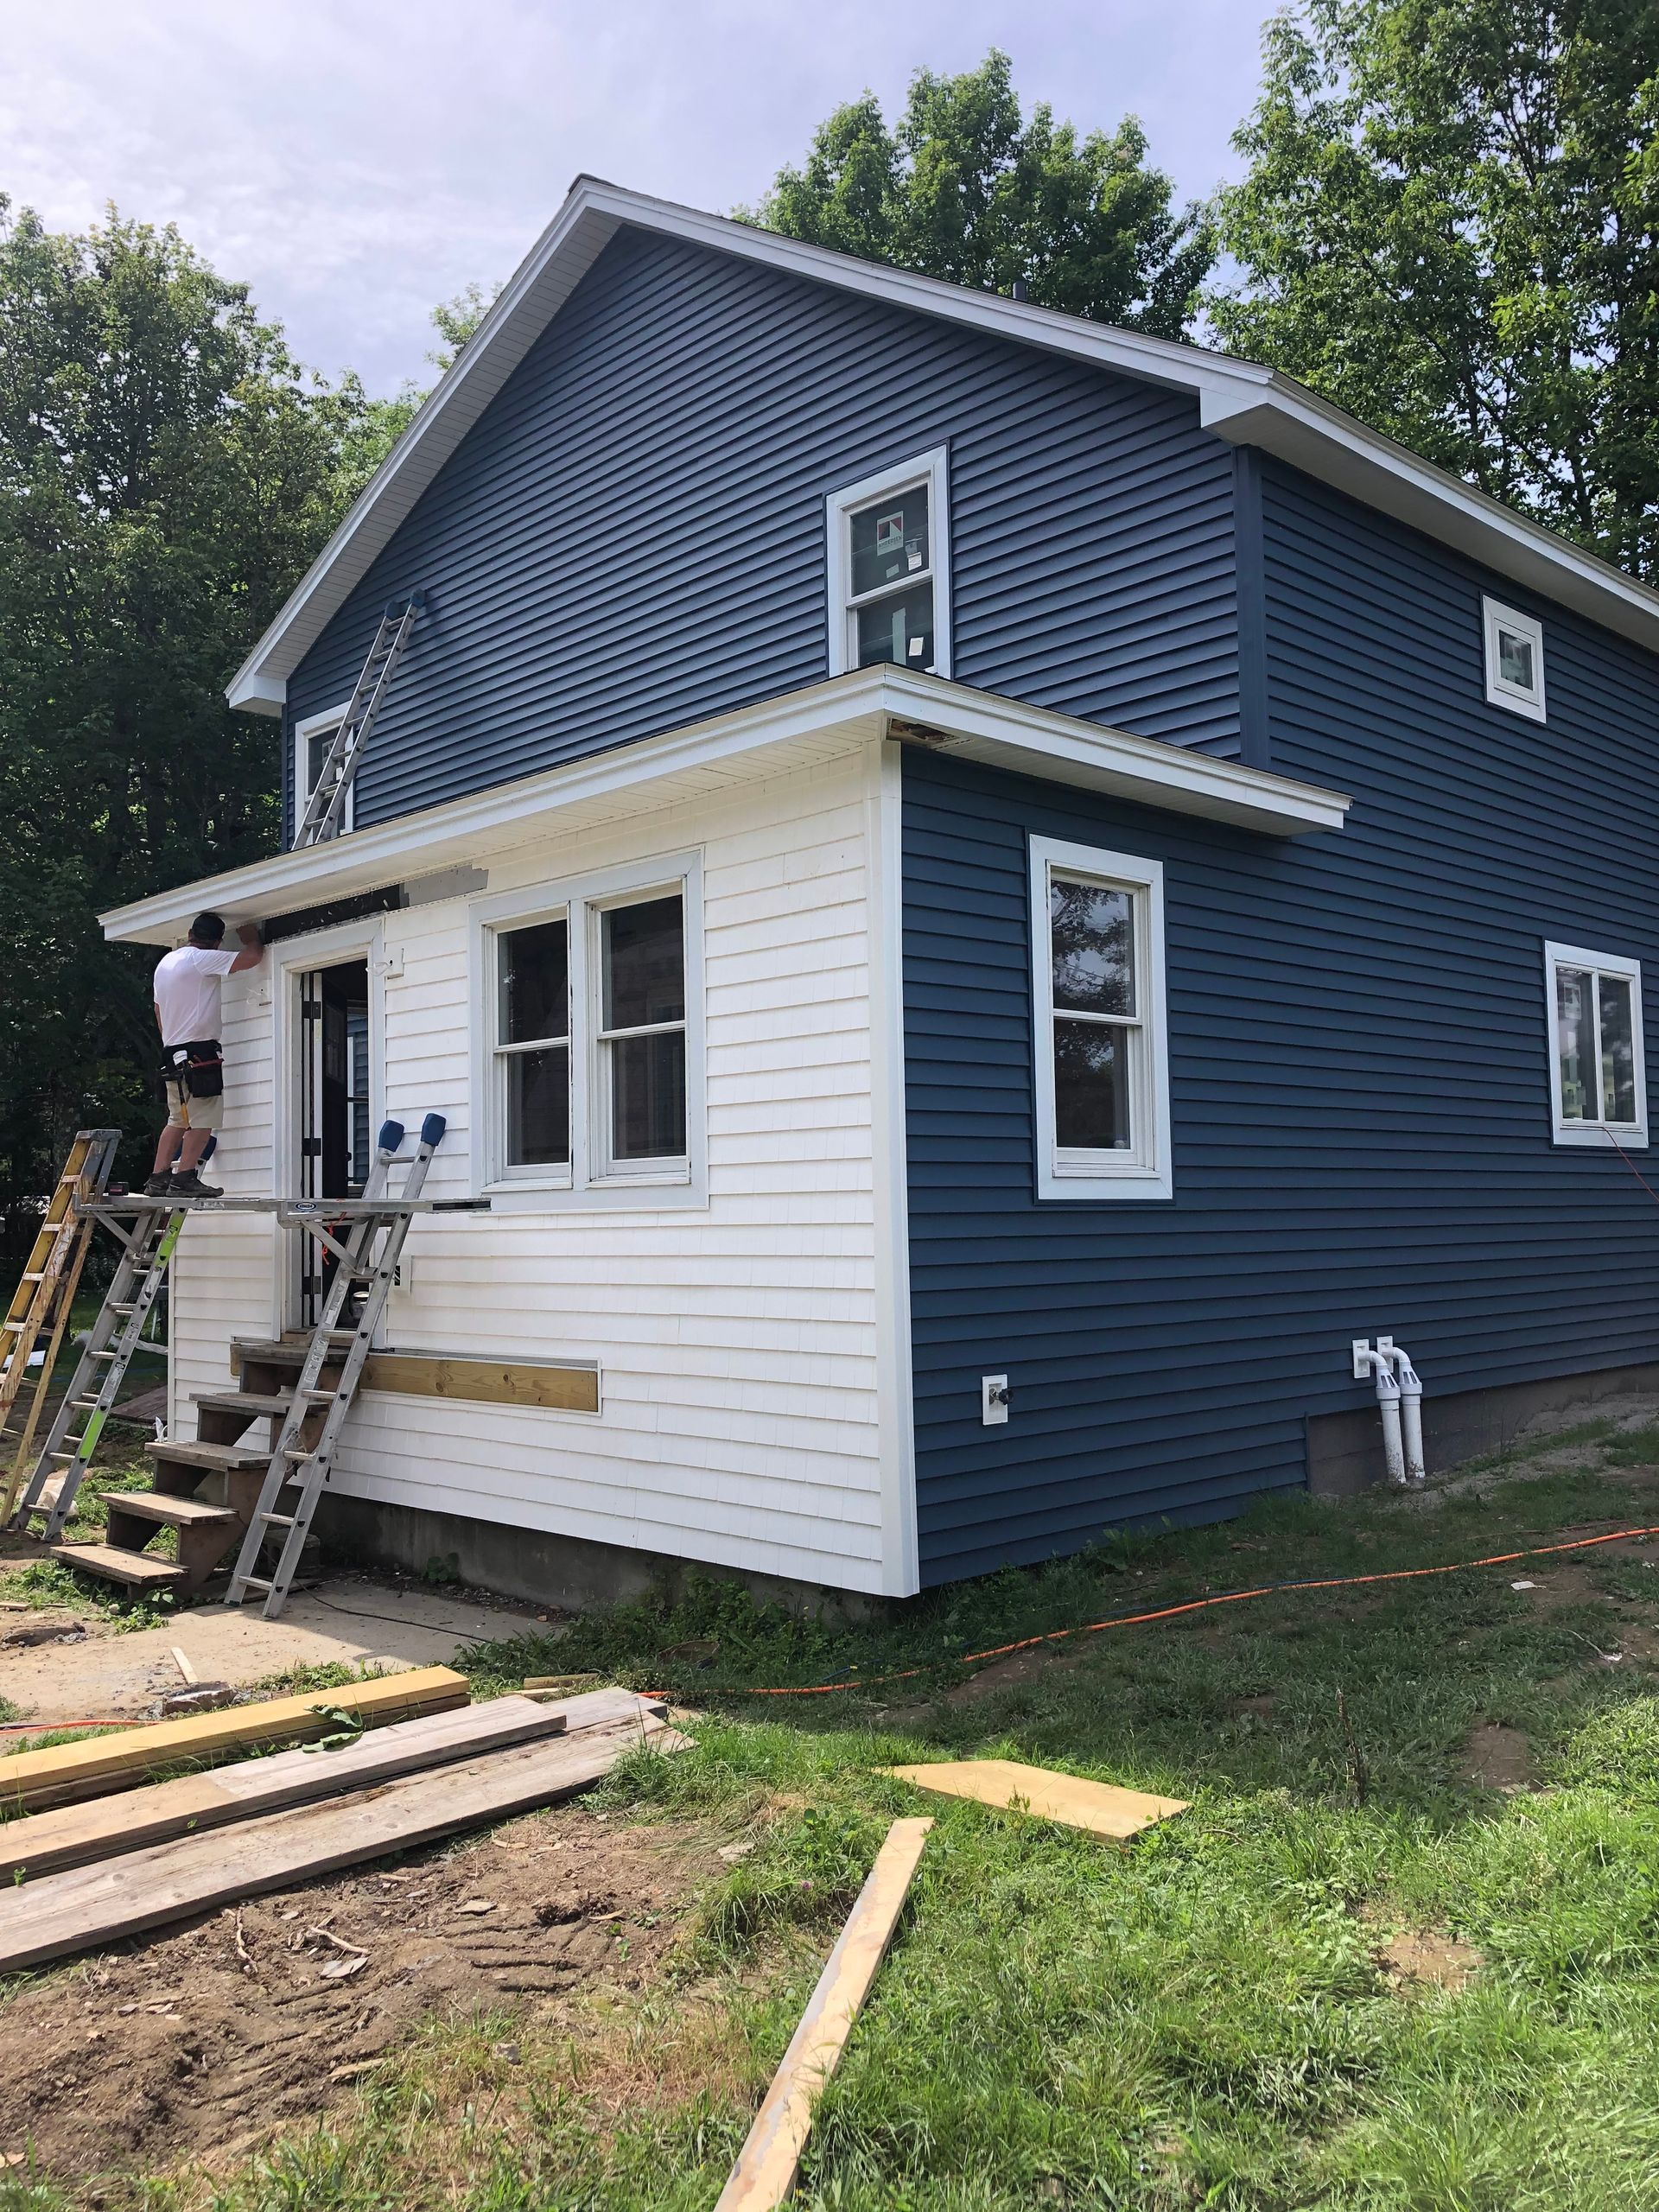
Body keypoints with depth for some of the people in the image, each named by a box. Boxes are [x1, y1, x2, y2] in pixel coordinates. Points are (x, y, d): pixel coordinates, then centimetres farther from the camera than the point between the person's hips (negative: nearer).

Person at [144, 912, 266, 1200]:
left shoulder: (165, 962, 18)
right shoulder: (202, 959, -10)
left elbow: (158, 1011, 24)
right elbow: (252, 957, -14)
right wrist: (251, 938, 7)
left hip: (173, 1052, 9)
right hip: (200, 1051, -9)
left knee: (178, 1119, 13)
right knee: (203, 1119, -9)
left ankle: (158, 1179, 10)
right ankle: (184, 1178, -14)